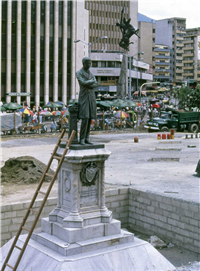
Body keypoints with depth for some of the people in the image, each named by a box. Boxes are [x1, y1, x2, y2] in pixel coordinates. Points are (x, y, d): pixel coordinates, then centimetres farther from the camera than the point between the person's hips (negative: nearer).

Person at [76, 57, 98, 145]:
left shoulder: (91, 74, 16)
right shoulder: (78, 73, -4)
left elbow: (95, 85, -1)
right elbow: (83, 83, -19)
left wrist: (87, 84, -18)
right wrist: (92, 81, -4)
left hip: (91, 97, 6)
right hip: (83, 97, -6)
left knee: (90, 118, 3)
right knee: (85, 118, -16)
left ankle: (86, 138, 8)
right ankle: (82, 139, -10)